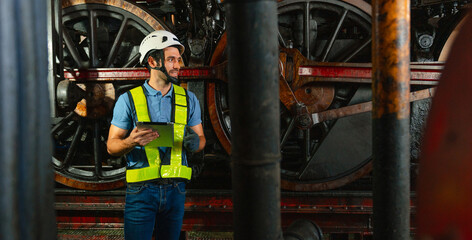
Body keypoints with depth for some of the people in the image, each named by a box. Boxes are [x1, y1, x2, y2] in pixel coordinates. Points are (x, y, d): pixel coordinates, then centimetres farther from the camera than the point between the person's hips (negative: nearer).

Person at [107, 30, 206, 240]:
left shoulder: (188, 99, 7)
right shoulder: (129, 100, -2)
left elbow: (201, 139, 11)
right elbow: (111, 146, 0)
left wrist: (194, 143, -14)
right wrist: (131, 142, -22)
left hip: (175, 189, 3)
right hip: (141, 190, -3)